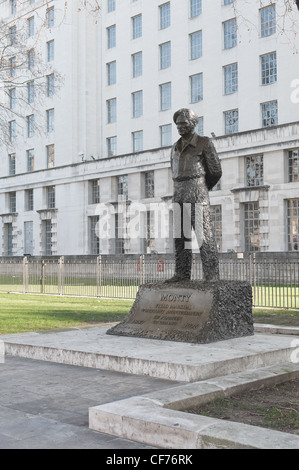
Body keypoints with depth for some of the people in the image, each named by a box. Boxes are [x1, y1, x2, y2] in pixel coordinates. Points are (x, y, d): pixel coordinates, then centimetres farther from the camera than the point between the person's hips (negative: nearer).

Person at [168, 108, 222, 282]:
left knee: (204, 234, -10)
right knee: (180, 235, 4)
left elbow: (216, 171, 1)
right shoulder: (176, 147, 17)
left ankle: (212, 275, -9)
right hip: (179, 196, 7)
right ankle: (182, 273, 7)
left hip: (198, 195, -6)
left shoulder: (204, 143, -1)